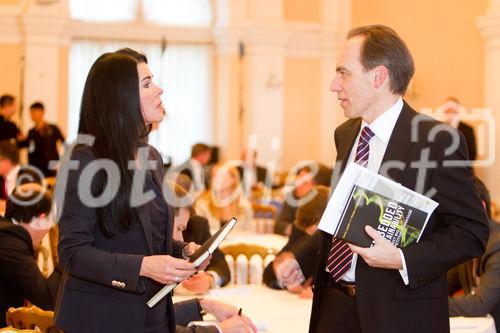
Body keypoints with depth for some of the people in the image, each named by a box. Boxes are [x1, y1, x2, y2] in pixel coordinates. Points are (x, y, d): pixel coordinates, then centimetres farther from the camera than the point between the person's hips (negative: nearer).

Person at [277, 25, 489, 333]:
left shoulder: (438, 140, -13)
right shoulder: (346, 134, 9)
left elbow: (472, 231, -13)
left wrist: (402, 260, -22)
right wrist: (303, 259, 8)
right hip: (335, 300, 6)